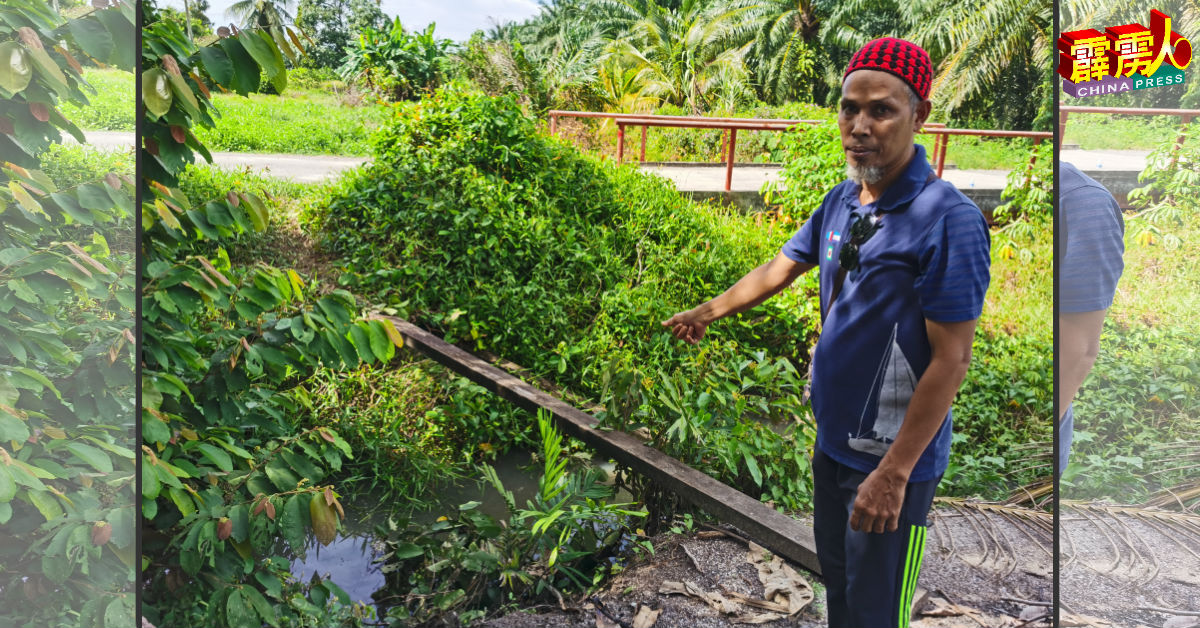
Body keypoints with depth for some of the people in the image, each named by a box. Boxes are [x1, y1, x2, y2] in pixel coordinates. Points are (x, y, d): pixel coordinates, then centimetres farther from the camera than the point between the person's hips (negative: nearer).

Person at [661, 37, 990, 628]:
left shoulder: (949, 220, -23)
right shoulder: (841, 201, 1)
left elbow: (950, 359, -23)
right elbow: (782, 267, 16)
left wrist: (893, 472, -22)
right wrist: (711, 309, 5)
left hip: (892, 457, -7)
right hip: (832, 440, 7)